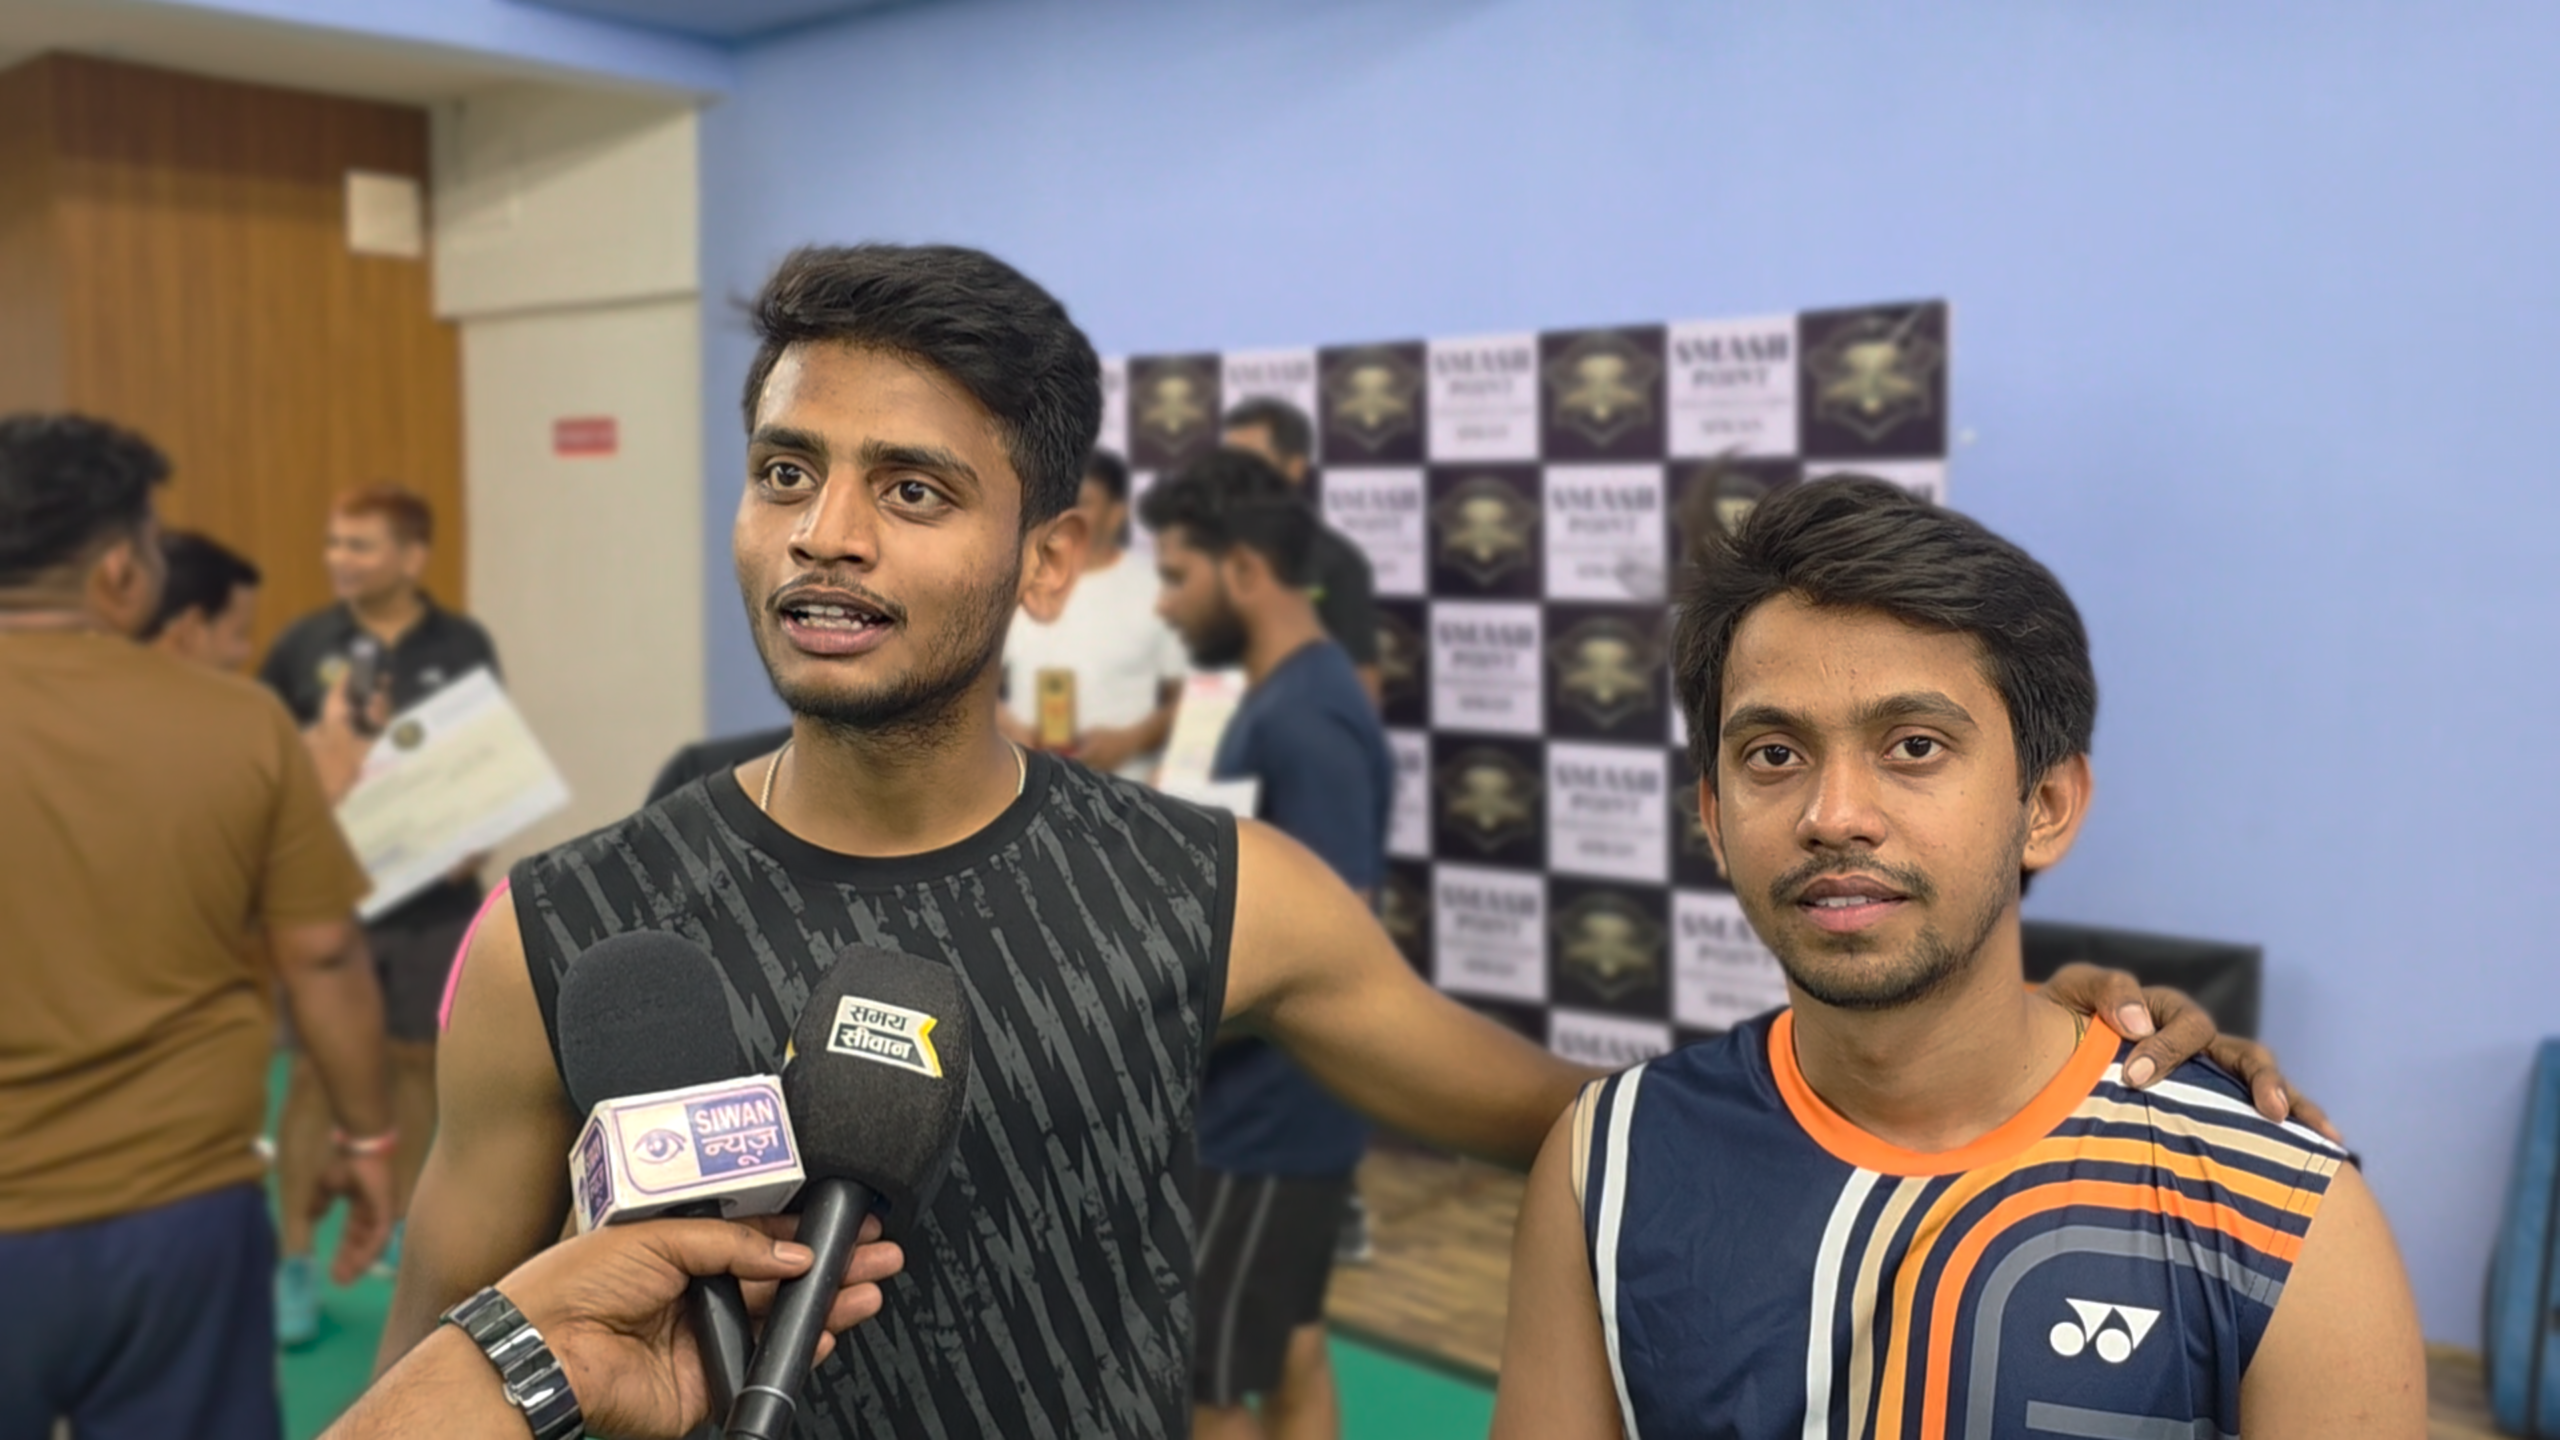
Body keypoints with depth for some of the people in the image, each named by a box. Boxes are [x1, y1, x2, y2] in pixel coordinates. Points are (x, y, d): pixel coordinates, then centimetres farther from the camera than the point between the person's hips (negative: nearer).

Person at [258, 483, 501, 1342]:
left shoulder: (462, 646, -2)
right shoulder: (303, 644, -2)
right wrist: (313, 752, -15)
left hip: (433, 894, 1)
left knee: (413, 1058, 12)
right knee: (316, 1068, 2)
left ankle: (403, 1233, 28)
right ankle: (295, 1260, 13)